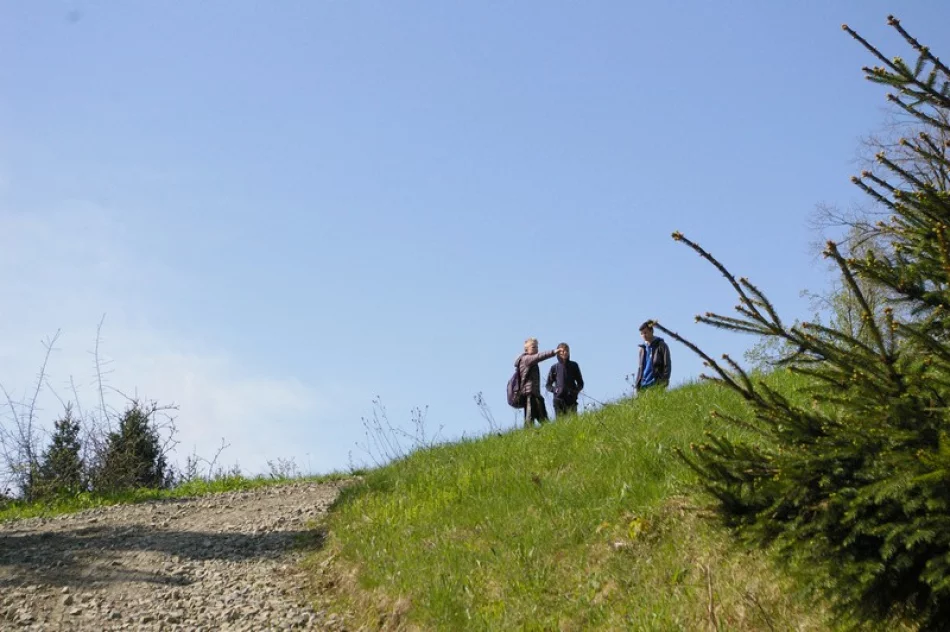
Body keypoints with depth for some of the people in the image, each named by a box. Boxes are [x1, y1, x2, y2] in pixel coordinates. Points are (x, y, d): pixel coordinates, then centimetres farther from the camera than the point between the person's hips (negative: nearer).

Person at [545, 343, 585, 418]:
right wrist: (554, 389, -7)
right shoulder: (554, 367, 6)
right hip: (559, 399, 0)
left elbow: (580, 383, 15)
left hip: (572, 400, 0)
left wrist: (576, 390, -4)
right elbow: (548, 385, 12)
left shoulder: (573, 365, 8)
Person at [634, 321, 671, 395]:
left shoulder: (661, 345, 2)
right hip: (643, 384, 5)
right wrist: (637, 384, 13)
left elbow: (667, 365, -2)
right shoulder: (643, 348, 18)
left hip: (656, 383, -5)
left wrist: (664, 380, -12)